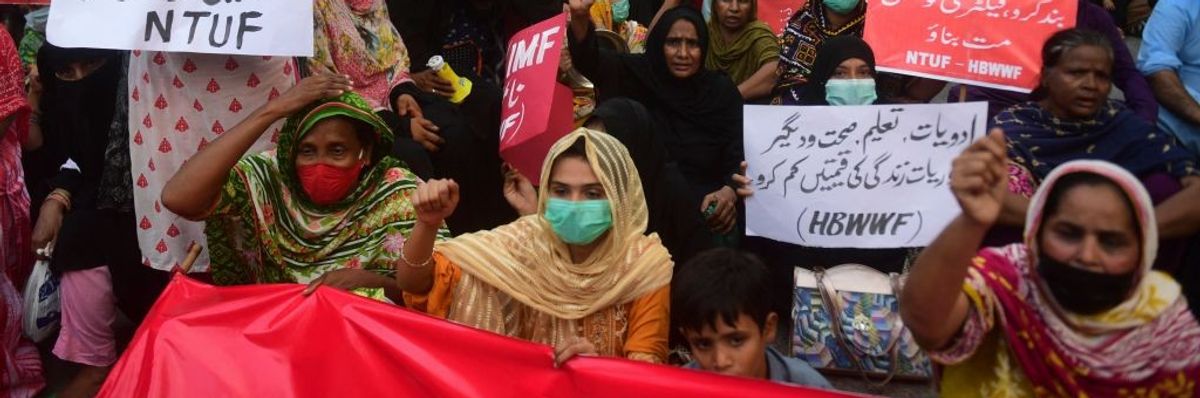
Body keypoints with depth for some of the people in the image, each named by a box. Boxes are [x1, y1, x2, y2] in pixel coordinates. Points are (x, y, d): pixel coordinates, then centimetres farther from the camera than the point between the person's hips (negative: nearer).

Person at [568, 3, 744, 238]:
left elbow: (738, 157, -2)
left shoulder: (721, 90, 4)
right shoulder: (639, 74, 2)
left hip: (705, 205, -3)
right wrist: (580, 16, -34)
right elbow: (588, 59, -14)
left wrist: (730, 192, -23)